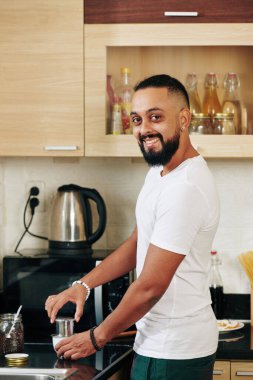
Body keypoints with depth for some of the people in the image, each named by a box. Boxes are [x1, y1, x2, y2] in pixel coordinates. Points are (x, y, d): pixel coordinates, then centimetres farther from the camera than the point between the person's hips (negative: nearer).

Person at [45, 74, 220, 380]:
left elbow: (150, 287, -22)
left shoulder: (185, 188, -25)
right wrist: (84, 285, 3)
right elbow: (137, 243, 17)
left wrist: (97, 337, -11)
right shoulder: (159, 171, 8)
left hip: (173, 354, -9)